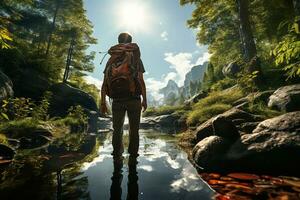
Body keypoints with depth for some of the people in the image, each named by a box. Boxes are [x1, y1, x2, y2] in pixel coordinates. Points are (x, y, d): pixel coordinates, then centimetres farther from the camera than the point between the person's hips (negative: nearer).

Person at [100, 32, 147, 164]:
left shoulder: (111, 60, 10)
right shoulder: (135, 58, 4)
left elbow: (104, 83, 4)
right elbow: (141, 81, -4)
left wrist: (103, 102, 6)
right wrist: (144, 99, 1)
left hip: (117, 100, 2)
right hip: (133, 99, -2)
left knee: (117, 130, 13)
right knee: (134, 130, 8)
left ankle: (117, 156, 14)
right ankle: (133, 157, 11)